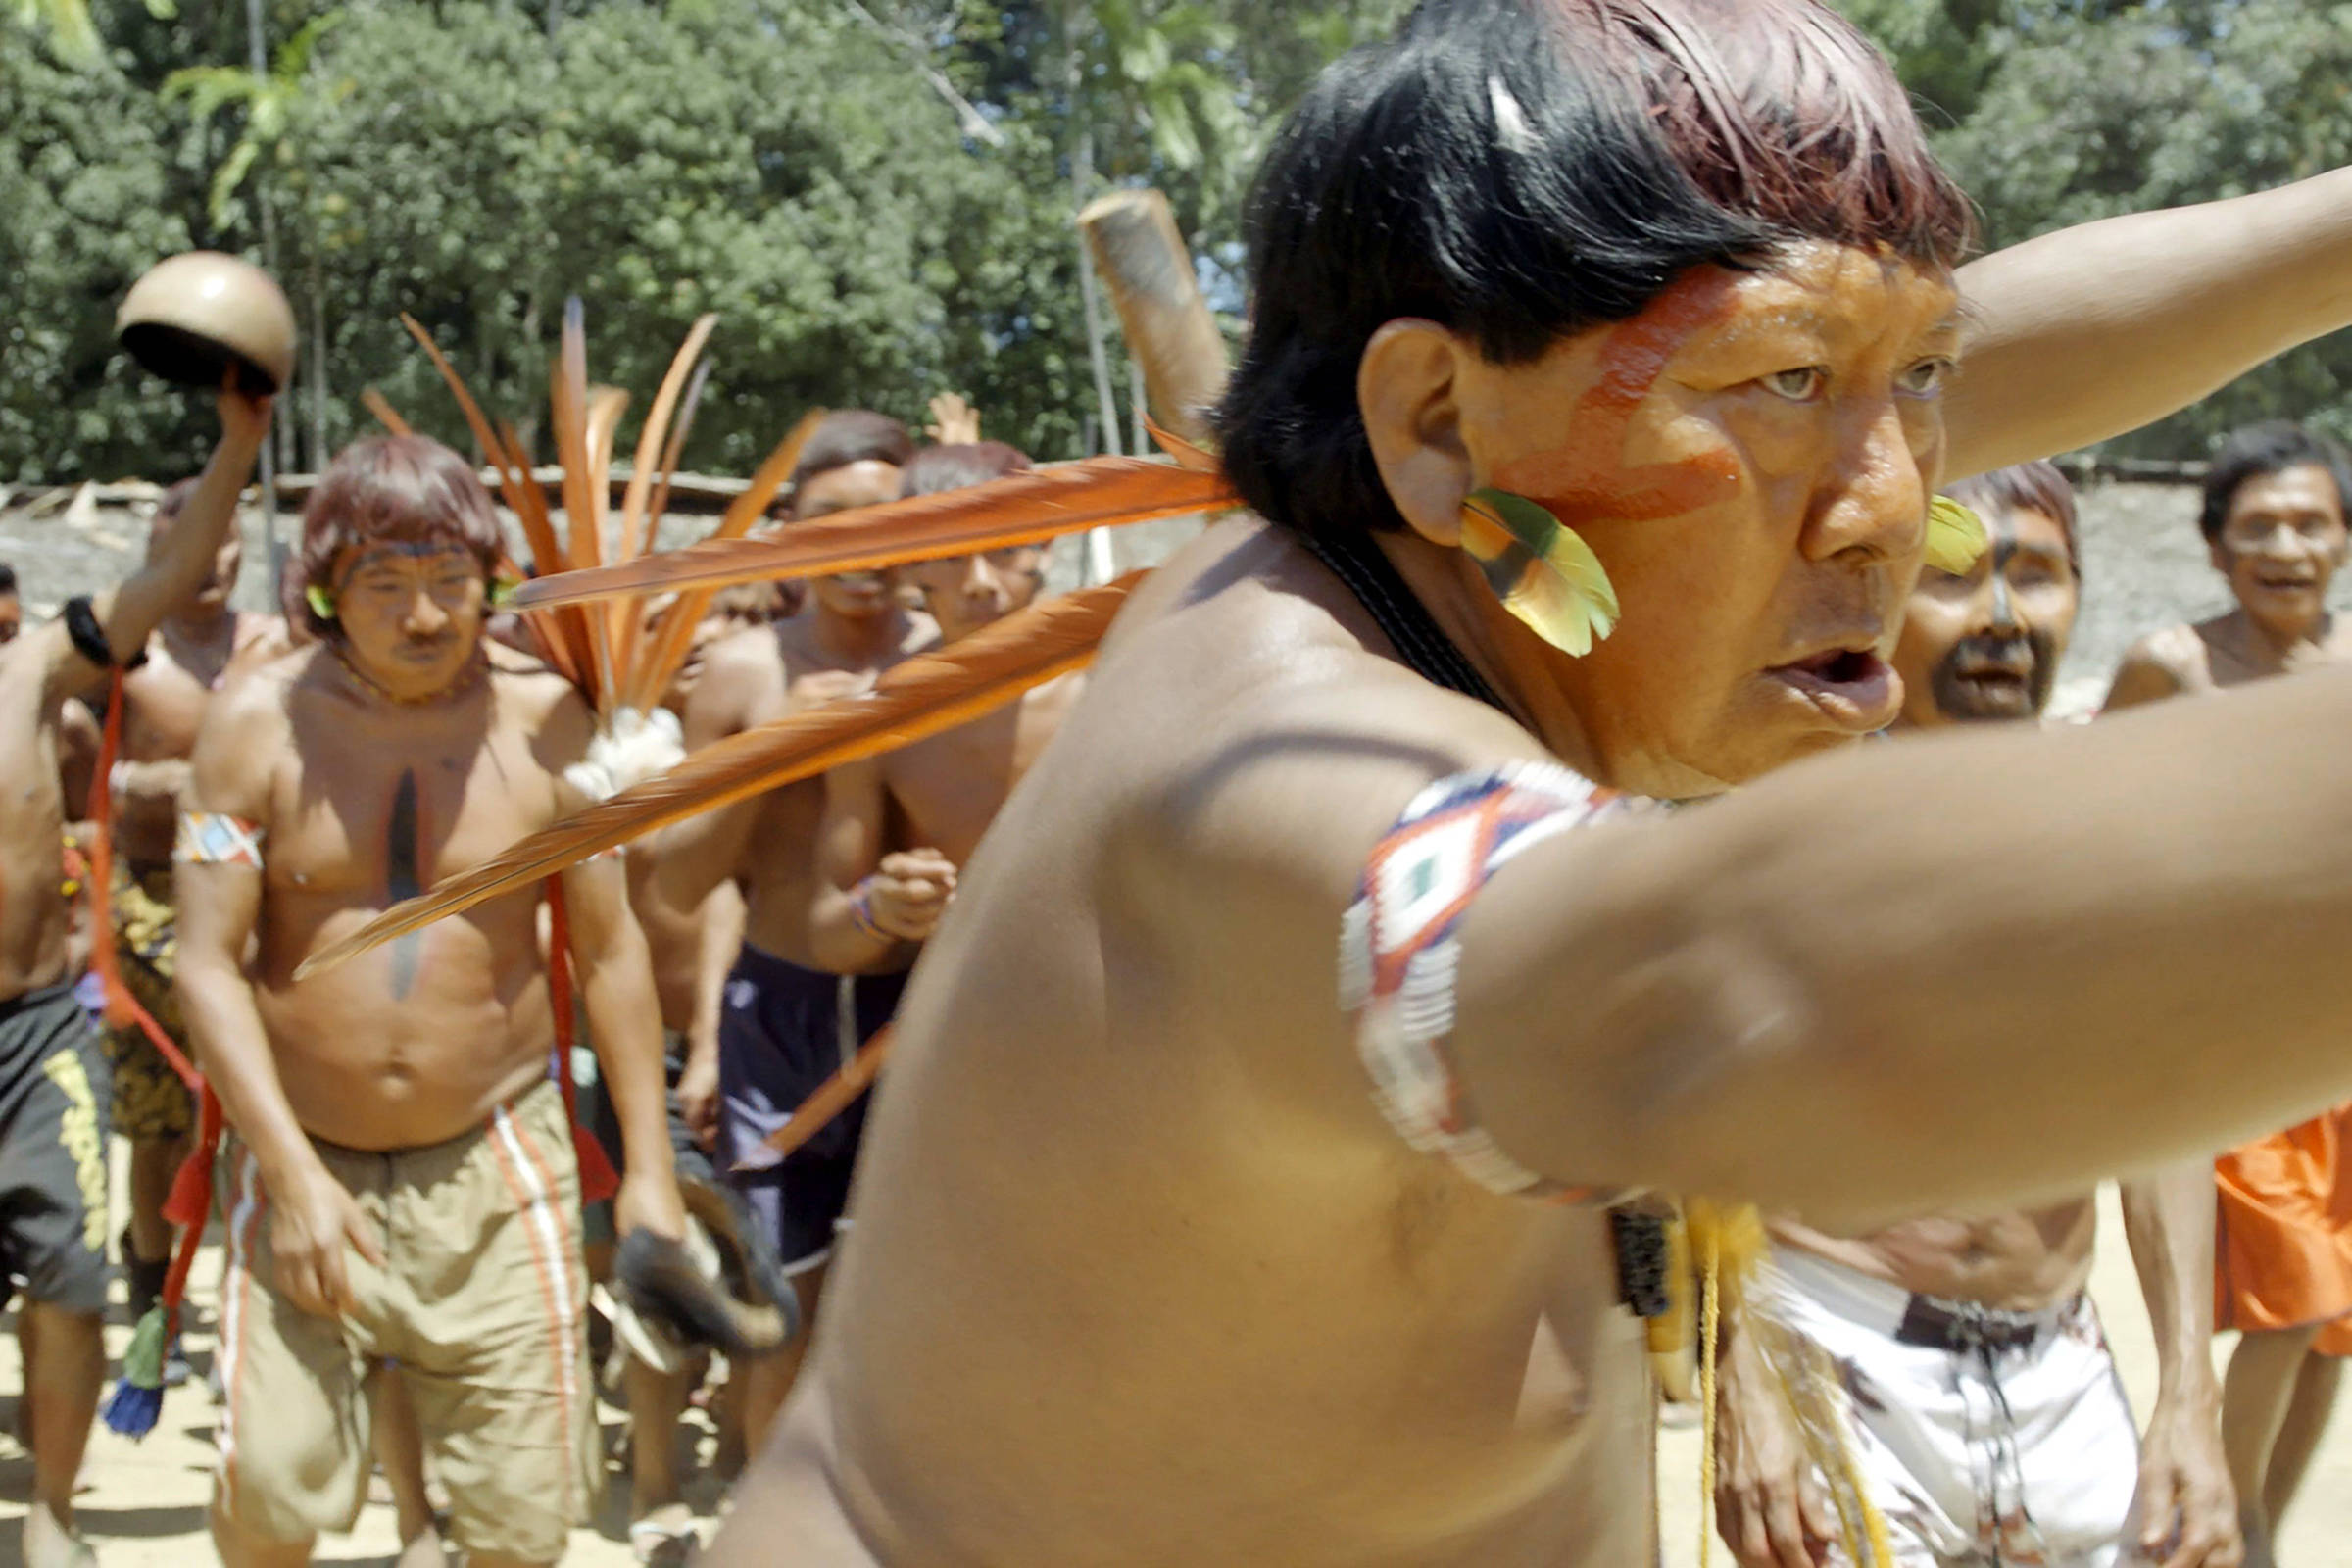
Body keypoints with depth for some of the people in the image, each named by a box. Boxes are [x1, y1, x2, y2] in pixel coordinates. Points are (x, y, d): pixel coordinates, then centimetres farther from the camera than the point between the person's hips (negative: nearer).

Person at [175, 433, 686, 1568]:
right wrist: (293, 1174, -15)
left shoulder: (544, 719, -2)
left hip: (495, 1161, 1)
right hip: (303, 1159, -1)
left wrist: (648, 1167, 2)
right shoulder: (258, 723, -5)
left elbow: (610, 950, 4)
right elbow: (206, 963, -7)